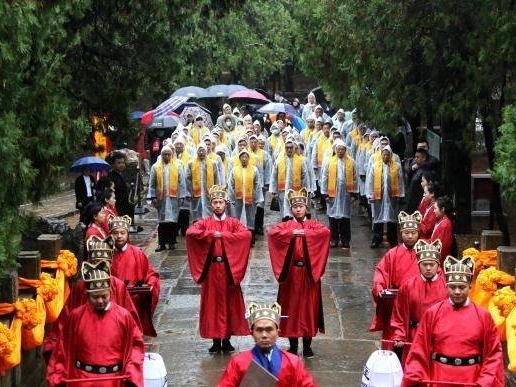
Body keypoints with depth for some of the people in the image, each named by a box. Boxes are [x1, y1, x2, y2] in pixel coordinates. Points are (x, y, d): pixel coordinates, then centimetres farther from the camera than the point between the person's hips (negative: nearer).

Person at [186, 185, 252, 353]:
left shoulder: (233, 223, 6)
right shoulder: (205, 222, 7)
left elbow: (246, 234, -13)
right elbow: (190, 232, -11)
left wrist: (224, 235, -18)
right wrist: (210, 234, -20)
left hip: (228, 269, 0)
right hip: (210, 269, 0)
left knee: (229, 303, 2)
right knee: (212, 303, 1)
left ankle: (226, 340, 10)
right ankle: (216, 341, 8)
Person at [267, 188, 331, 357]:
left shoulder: (313, 225, 7)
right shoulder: (286, 226, 7)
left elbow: (326, 231, -14)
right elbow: (271, 232, -11)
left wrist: (305, 233, -19)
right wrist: (291, 233, -20)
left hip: (309, 273, 0)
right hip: (291, 273, 0)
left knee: (308, 306, 2)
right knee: (291, 307, 2)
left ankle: (307, 346, 9)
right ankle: (293, 346, 11)